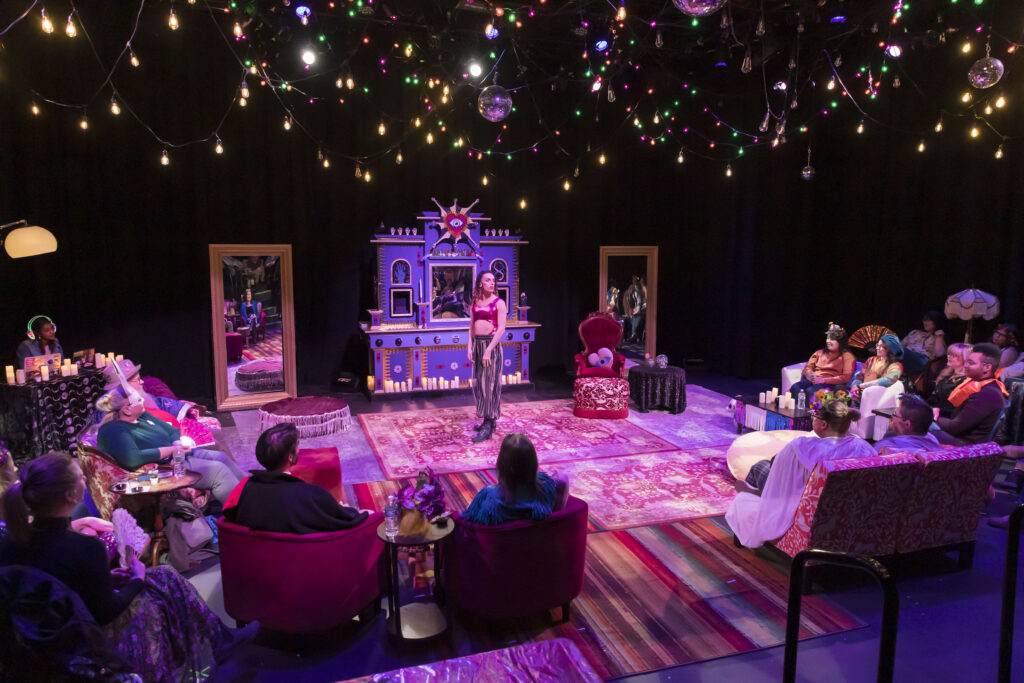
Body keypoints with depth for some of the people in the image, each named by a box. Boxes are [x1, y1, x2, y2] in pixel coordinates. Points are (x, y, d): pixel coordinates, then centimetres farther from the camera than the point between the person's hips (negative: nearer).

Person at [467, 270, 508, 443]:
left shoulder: (499, 303, -5)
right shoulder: (476, 302, 11)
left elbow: (501, 329, -12)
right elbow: (472, 326, 13)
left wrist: (489, 350, -18)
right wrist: (469, 347, 3)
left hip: (491, 343, -6)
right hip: (477, 343, 6)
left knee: (490, 383, -4)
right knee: (478, 382, 10)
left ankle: (488, 427, 0)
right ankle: (487, 420, 23)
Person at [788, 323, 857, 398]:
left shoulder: (847, 356, 10)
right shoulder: (820, 352, 27)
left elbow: (846, 377, -3)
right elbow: (808, 367, 21)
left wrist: (824, 380, -14)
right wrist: (811, 375, -4)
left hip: (830, 384, -5)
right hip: (812, 381, 5)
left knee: (810, 391, -37)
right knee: (795, 387, -29)